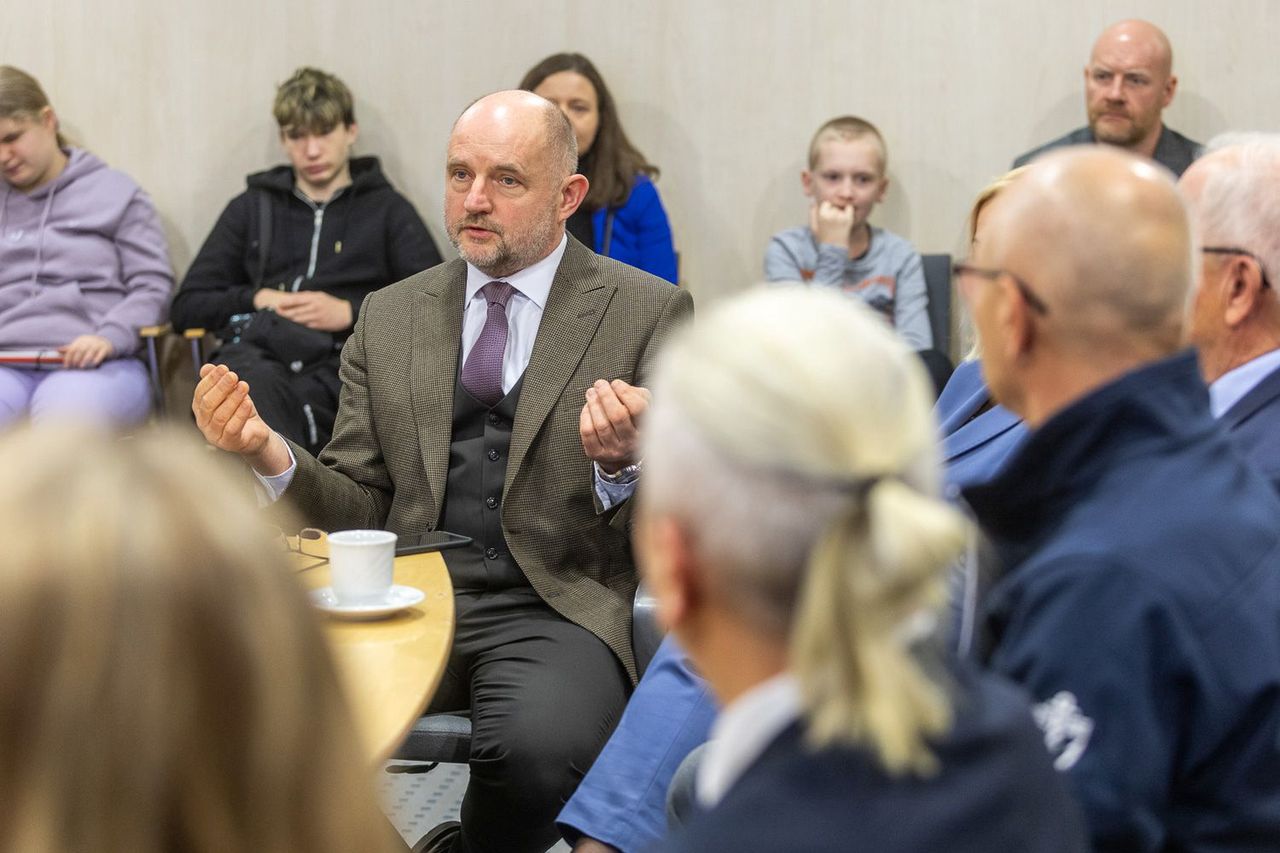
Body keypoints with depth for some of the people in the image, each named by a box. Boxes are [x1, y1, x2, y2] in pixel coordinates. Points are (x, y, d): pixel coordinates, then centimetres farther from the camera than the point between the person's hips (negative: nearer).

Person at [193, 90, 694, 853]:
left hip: (557, 610, -2)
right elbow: (360, 509, 13)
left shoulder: (649, 313, 4)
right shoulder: (390, 317, 15)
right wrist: (271, 454, -7)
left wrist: (624, 464, -23)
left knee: (539, 748, -33)